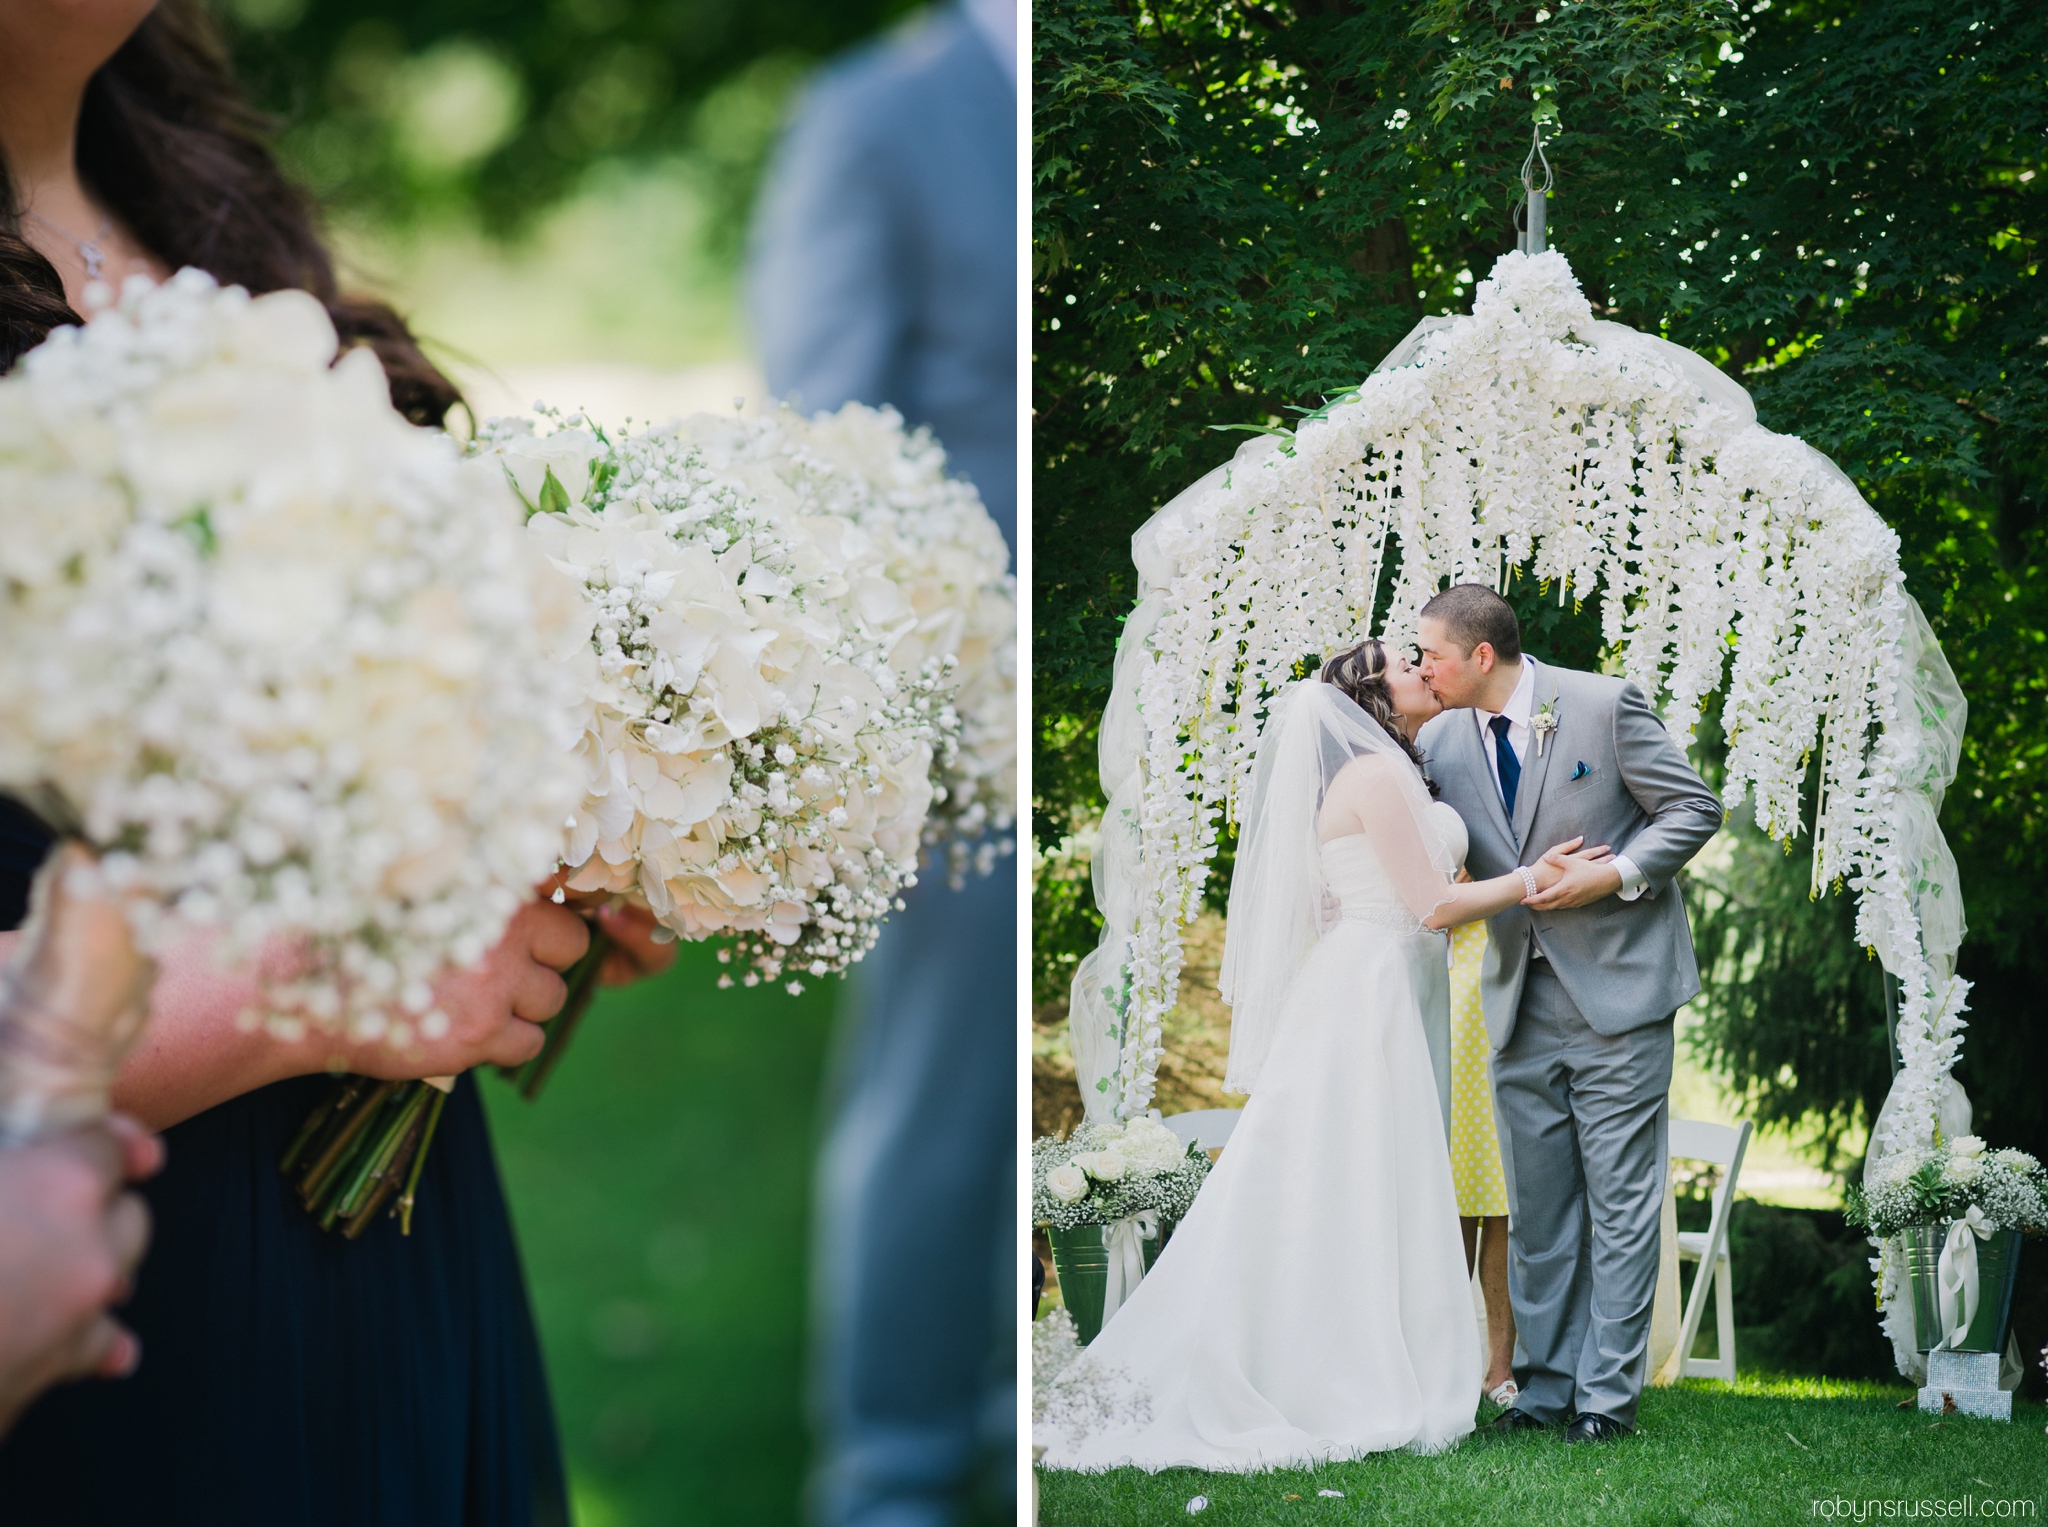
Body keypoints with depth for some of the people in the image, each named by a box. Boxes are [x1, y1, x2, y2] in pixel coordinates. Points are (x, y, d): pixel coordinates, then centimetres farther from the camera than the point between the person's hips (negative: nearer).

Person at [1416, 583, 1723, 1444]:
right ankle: (1546, 1382, 18)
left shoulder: (1604, 705, -9)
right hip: (1521, 1002, 5)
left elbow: (1694, 809, -5)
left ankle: (1608, 1393, 4)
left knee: (1620, 1201, -2)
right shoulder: (1441, 742, 4)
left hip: (1616, 987, -5)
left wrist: (1614, 875, -17)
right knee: (1537, 1206, 9)